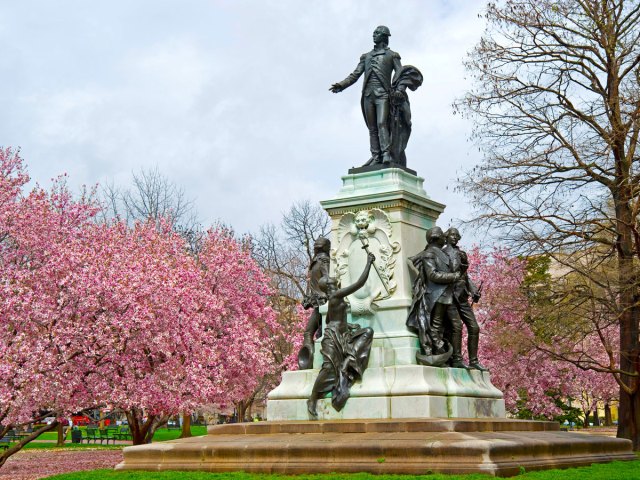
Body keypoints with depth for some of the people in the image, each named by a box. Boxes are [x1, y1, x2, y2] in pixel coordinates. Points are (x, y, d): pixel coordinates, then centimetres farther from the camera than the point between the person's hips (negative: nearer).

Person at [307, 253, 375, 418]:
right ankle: (312, 400, -9)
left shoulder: (332, 299, 16)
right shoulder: (337, 294, -12)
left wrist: (347, 325, 22)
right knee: (329, 367, -15)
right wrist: (368, 262, -6)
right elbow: (360, 283, -14)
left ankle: (350, 360, -9)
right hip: (334, 336, -10)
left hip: (343, 334, 10)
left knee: (368, 331, 2)